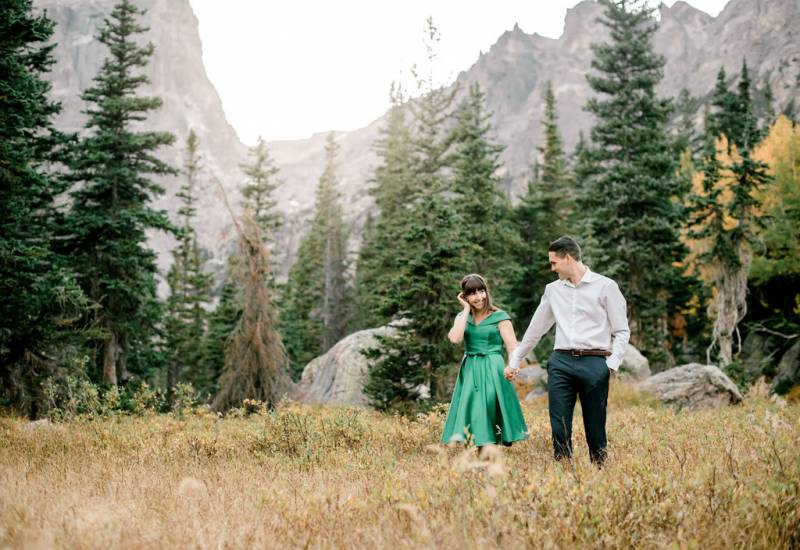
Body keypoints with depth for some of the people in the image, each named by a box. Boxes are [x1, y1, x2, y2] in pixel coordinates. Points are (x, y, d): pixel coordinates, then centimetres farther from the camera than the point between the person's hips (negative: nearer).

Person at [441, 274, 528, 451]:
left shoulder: (499, 316, -1)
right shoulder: (462, 316, 10)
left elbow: (512, 347, -8)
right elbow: (455, 338, -10)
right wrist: (466, 309, -4)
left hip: (492, 372, -4)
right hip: (469, 373, 4)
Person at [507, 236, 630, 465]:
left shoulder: (606, 286, 2)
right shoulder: (552, 290, 15)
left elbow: (622, 331, 2)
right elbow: (535, 329, 23)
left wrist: (611, 364, -8)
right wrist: (515, 360, 26)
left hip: (594, 363, -3)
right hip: (560, 362, 4)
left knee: (595, 428, 1)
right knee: (559, 427, -1)